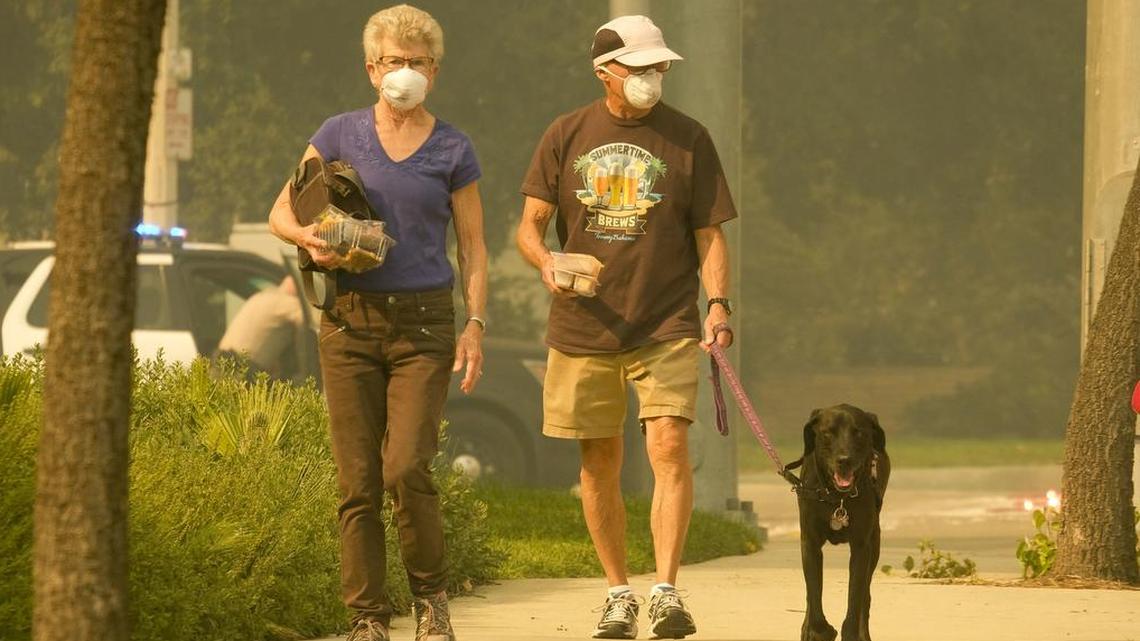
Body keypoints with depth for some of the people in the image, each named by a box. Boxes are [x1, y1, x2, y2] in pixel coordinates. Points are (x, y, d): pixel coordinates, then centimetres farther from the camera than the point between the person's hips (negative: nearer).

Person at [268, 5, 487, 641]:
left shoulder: (452, 151, 5)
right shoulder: (341, 135, 7)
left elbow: (473, 247, 8)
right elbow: (281, 212, 10)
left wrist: (476, 325, -4)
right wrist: (309, 238, -12)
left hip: (423, 325, -1)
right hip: (351, 321, 1)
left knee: (407, 469, -14)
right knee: (357, 481, -1)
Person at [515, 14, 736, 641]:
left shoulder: (687, 138, 3)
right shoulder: (566, 136, 6)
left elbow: (708, 233, 4)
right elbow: (529, 225, 4)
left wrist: (718, 303, -11)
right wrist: (547, 263, -18)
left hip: (667, 328, -2)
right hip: (583, 327, 2)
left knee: (669, 446, -17)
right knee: (598, 465, 6)